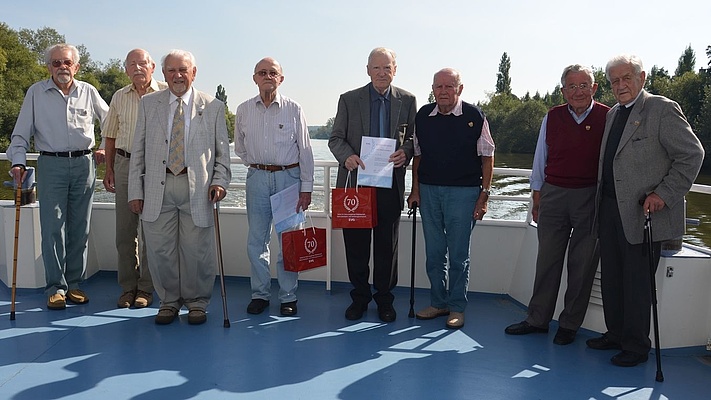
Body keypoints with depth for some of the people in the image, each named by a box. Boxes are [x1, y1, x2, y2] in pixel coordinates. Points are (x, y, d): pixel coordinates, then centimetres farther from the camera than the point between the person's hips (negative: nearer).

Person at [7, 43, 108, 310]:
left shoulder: (88, 92, 8)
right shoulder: (36, 93, 5)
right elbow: (21, 133, 4)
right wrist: (18, 162, -8)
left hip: (83, 164, 2)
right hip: (51, 165, -1)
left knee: (80, 228, 5)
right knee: (53, 228, -4)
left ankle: (73, 283, 15)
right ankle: (56, 288, 4)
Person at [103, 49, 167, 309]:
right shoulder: (119, 97, 12)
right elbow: (111, 135, 17)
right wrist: (109, 169, 11)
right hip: (125, 164, 4)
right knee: (125, 230, 6)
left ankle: (146, 288, 13)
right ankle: (128, 287, 18)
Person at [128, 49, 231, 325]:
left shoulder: (213, 107, 6)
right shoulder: (148, 104, 10)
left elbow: (222, 150, 9)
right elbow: (138, 150, 9)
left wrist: (219, 181, -6)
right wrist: (135, 191, 3)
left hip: (197, 188, -1)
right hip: (158, 188, 2)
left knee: (196, 250, 2)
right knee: (160, 250, 5)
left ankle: (196, 302, 22)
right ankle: (168, 301, 24)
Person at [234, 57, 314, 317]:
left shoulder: (293, 109, -2)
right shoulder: (243, 110, 5)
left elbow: (305, 151, -1)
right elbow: (240, 148, 19)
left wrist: (306, 187, -4)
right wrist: (256, 166, 11)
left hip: (289, 176, -2)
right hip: (257, 178, 2)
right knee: (257, 239, 6)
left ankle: (288, 296, 13)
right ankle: (260, 294, 18)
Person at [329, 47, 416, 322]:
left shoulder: (407, 101, 6)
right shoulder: (349, 100, 4)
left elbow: (413, 137, 9)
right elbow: (336, 138, 4)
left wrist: (405, 153, -13)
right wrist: (347, 156, -17)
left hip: (390, 183, 0)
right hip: (356, 180, 0)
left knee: (387, 245, 7)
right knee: (356, 244, 6)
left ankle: (384, 298, 23)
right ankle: (360, 297, 23)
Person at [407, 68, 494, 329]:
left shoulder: (474, 116, -3)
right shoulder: (423, 116, 7)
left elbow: (487, 156, -1)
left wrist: (484, 194, -6)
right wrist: (415, 189, 8)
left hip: (463, 191, -3)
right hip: (428, 190, 4)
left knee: (458, 254, 2)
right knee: (434, 252, 10)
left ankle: (457, 307, 16)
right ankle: (438, 303, 24)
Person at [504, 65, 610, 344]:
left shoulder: (608, 118, -2)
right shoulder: (551, 118, 5)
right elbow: (539, 162, 11)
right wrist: (537, 201, 9)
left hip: (591, 198, -2)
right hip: (554, 194, 2)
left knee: (582, 264, 6)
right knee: (547, 259, 8)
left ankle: (569, 324, 20)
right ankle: (538, 319, 20)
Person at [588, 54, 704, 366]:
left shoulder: (662, 109, -8)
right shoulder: (613, 114, 15)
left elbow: (692, 154, -11)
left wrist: (664, 194, -16)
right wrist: (600, 198, 11)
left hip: (642, 213, -7)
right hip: (609, 209, 7)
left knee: (637, 283, 2)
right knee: (610, 278, 14)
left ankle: (636, 346, 17)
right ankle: (615, 335, 29)